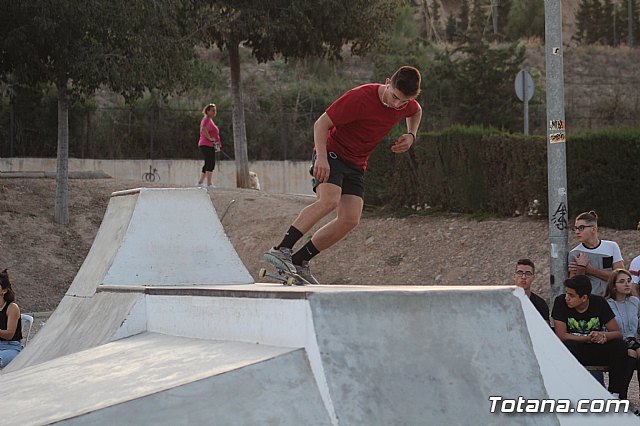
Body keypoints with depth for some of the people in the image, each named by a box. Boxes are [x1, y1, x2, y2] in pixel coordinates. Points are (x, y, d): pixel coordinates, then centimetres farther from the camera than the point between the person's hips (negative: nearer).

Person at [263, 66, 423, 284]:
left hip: (356, 164, 7)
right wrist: (321, 157, -30)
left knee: (350, 219, -10)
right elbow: (321, 123, -18)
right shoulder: (361, 97, -24)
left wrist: (411, 136, 4)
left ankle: (299, 262, -4)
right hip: (331, 153, -6)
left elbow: (416, 112, 23)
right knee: (329, 201, -31)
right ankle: (281, 250, -32)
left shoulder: (406, 104, -4)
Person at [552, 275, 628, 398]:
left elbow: (618, 333, -8)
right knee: (569, 346, -35)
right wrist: (588, 338, -26)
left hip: (597, 350, 2)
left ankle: (616, 394, -24)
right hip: (574, 352, -2)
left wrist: (603, 336, -31)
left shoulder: (599, 302, -7)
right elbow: (561, 335, -16)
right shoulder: (561, 302, -11)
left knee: (619, 346, -25)